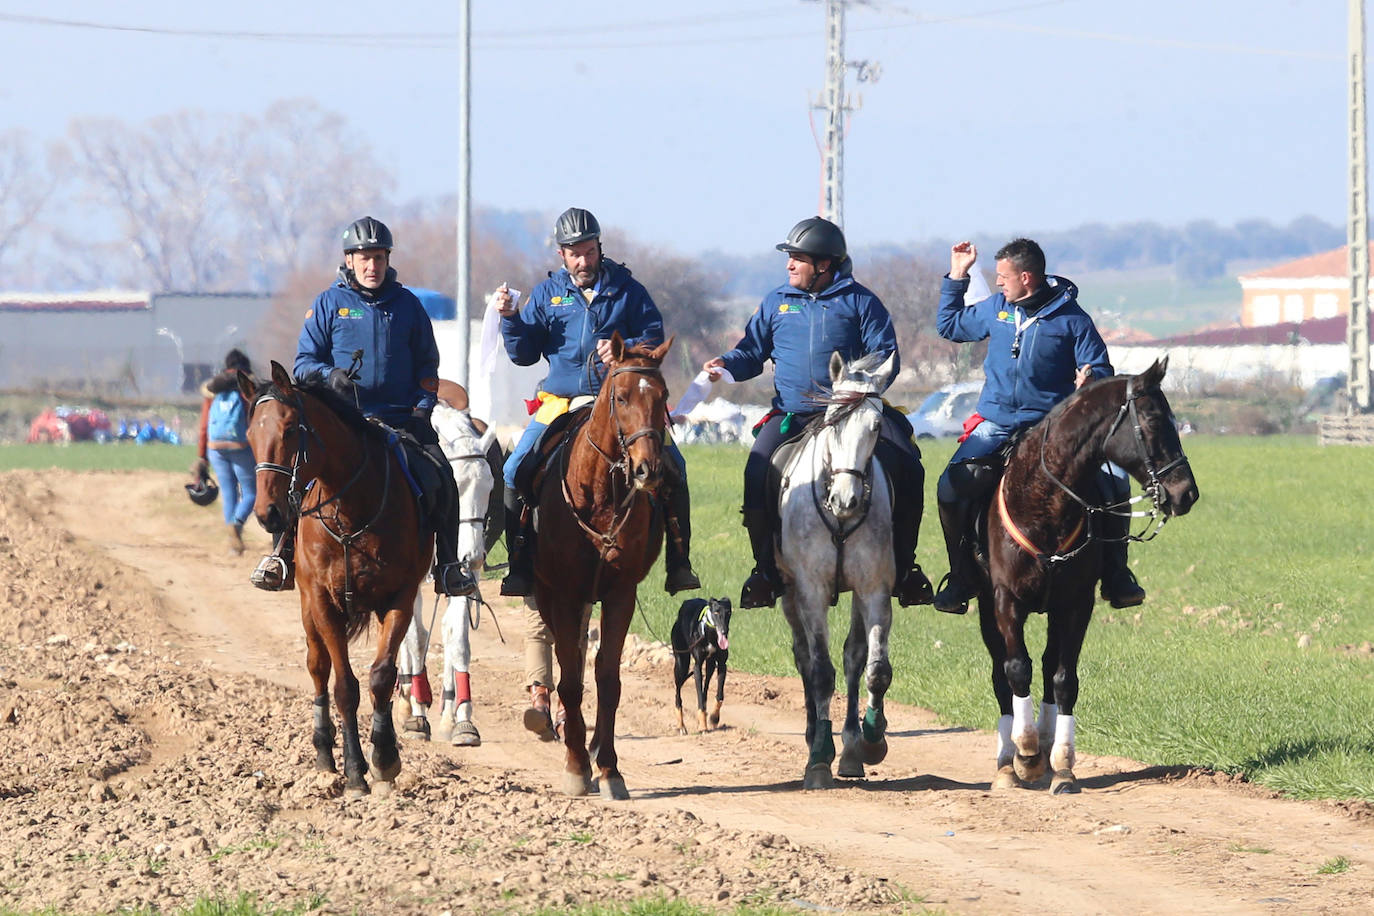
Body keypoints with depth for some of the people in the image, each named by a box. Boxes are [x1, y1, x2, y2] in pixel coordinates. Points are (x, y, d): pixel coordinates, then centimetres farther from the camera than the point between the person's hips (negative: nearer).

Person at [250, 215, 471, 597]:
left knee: (442, 476, -15)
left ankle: (448, 564, -2)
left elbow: (426, 365, 15)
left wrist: (422, 408, 0)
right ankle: (283, 555, -13)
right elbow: (304, 362, 5)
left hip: (401, 418, 1)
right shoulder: (330, 303, 5)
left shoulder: (407, 304, 10)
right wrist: (329, 375, -16)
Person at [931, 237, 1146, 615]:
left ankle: (1115, 575, -2)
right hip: (996, 424, 2)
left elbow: (1100, 369, 0)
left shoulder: (1071, 318, -3)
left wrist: (1091, 379, -24)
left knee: (1115, 484, -18)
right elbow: (949, 326, 26)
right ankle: (962, 577, -2)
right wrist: (957, 277, 18)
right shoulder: (994, 308, 9)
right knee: (952, 487, -19)